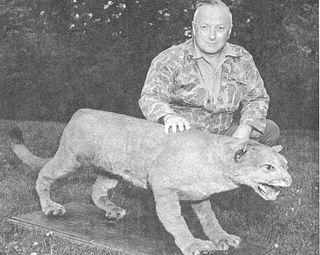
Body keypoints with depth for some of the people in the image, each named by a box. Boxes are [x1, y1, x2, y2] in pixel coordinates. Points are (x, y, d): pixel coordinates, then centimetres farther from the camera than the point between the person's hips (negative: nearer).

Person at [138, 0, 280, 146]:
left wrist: (245, 128, -13)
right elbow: (150, 97, -17)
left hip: (224, 132, 4)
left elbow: (256, 99, 8)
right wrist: (168, 116, -41)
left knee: (270, 130, -9)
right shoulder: (170, 60, -9)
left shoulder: (242, 60, 4)